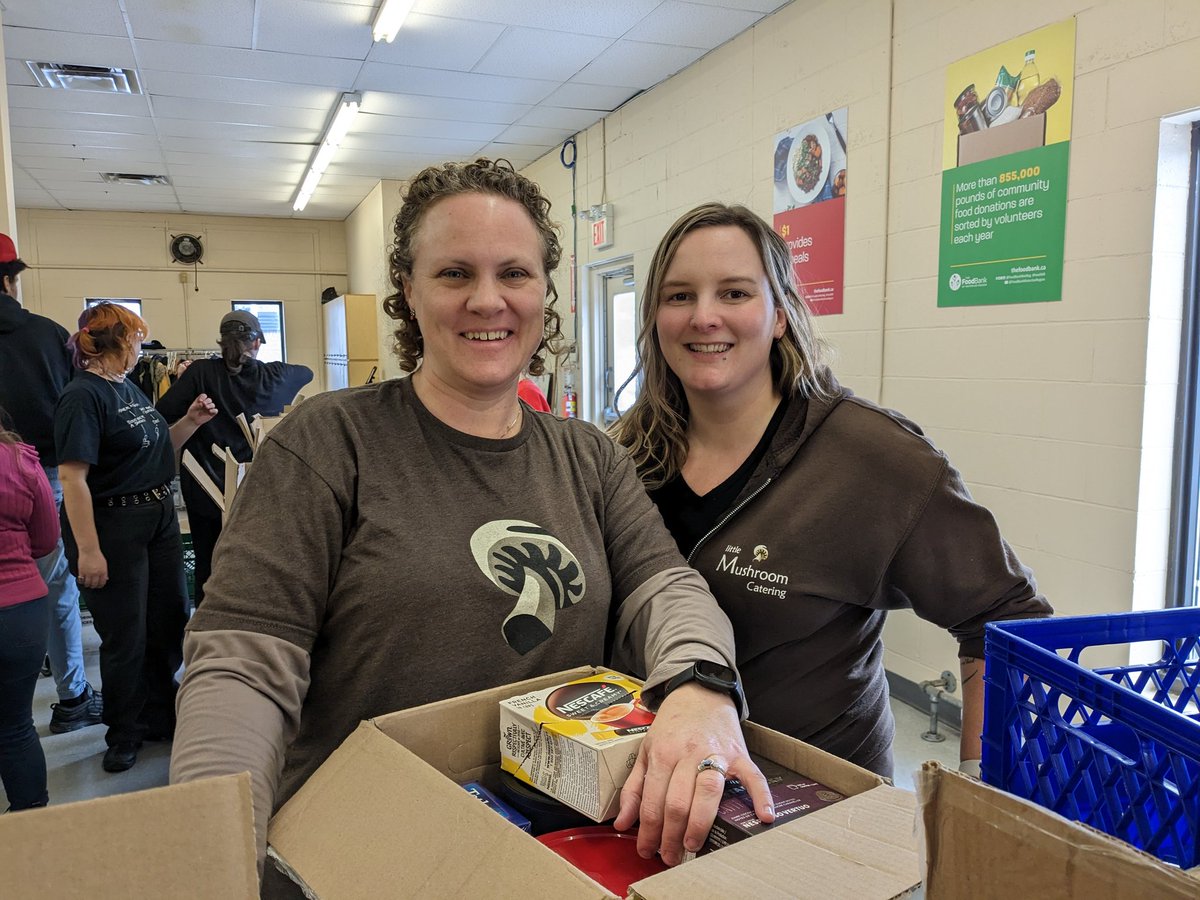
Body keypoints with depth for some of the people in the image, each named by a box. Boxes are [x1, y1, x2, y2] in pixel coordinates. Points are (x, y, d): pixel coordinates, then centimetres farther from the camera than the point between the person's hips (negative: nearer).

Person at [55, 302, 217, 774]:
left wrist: (189, 423, 5)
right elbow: (73, 477, -23)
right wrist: (88, 550, -25)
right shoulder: (84, 396, -17)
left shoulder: (129, 389, 10)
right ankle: (124, 735, 26)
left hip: (160, 518, 9)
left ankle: (162, 718, 35)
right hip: (113, 527, -8)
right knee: (125, 638, 5)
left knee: (171, 624, 16)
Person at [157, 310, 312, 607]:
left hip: (206, 491, 0)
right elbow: (307, 372, 19)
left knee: (207, 566, 12)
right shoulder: (274, 377, -2)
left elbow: (161, 416, -11)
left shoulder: (201, 372, -8)